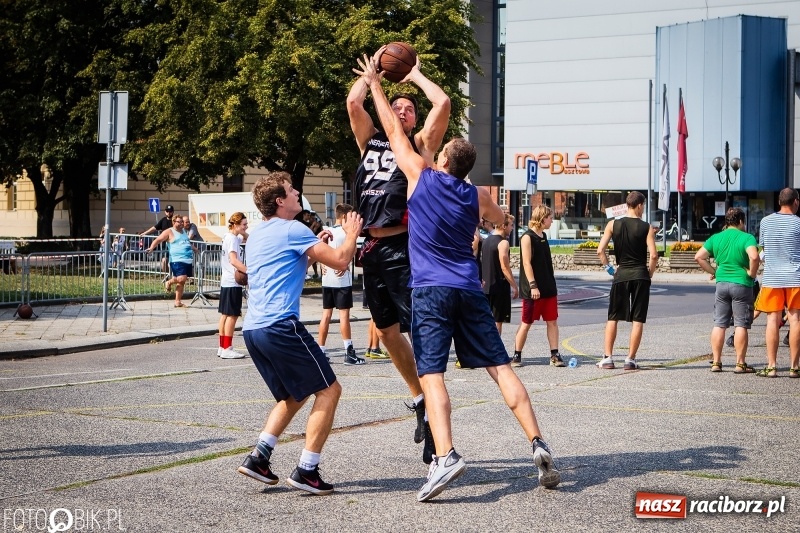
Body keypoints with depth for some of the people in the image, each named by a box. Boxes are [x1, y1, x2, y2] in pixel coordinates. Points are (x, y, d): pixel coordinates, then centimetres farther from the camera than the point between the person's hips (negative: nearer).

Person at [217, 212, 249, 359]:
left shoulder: (229, 237, 14)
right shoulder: (232, 238, -15)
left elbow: (248, 239, 28)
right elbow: (233, 260, -27)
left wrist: (243, 233, 7)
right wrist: (250, 271, -33)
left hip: (226, 281, 10)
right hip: (233, 282, -10)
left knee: (225, 314, 12)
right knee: (232, 315, -6)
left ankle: (222, 347, 16)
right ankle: (227, 349, -5)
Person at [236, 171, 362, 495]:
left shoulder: (257, 234, 22)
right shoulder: (293, 230, -6)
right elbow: (340, 261, -8)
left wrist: (313, 248, 27)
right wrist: (352, 234, 10)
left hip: (253, 328, 9)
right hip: (281, 325, -9)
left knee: (294, 395, 23)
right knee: (328, 390, 0)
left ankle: (258, 458, 12)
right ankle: (306, 470, -5)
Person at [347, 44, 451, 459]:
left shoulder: (420, 144, 7)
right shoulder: (371, 141, 18)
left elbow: (443, 105, -5)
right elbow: (353, 103, 5)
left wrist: (416, 75, 10)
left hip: (405, 248, -6)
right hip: (373, 248, 6)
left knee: (420, 329, -9)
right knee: (387, 330, 13)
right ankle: (418, 399, 29)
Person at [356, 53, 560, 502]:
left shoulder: (422, 177, 2)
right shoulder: (477, 196, 11)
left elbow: (395, 130, 11)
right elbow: (500, 218, 34)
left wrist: (374, 82, 22)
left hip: (430, 291, -4)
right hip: (469, 291, 4)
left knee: (432, 374, -11)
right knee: (501, 367, 5)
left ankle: (445, 456, -28)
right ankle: (538, 444, -5)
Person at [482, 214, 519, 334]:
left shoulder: (486, 241, 12)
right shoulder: (503, 243, -14)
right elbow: (505, 268, -19)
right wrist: (515, 286, -14)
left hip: (486, 286, 8)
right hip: (500, 286, -8)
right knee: (497, 321, -4)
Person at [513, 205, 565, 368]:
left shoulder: (543, 236, 14)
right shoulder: (527, 237, -11)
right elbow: (527, 263, -16)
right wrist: (533, 286, -21)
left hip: (549, 287, 8)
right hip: (533, 290, -8)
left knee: (552, 321, 4)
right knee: (526, 323, -1)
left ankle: (554, 355, 7)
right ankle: (517, 355, 8)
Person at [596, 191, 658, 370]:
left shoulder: (613, 224, 2)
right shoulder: (646, 227, -3)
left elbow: (600, 250, -4)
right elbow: (653, 255, -12)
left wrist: (608, 268, 9)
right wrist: (650, 273, 3)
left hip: (621, 275, 2)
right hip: (640, 275, -2)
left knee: (613, 318, 10)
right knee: (638, 320, 3)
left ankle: (607, 358, 6)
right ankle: (630, 359, 2)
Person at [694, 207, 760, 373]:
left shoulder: (715, 238, 7)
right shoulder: (746, 238, -9)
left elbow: (699, 257, 4)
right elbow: (754, 257, -25)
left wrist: (713, 271, 10)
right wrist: (752, 273, -10)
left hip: (721, 283, 4)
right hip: (741, 284, -4)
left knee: (719, 324, 9)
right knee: (741, 325, 1)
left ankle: (716, 362, 10)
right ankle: (740, 364, 2)